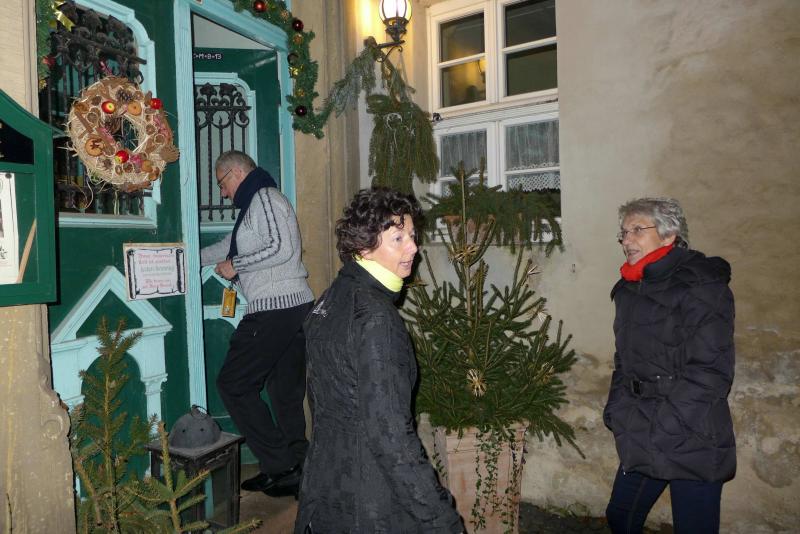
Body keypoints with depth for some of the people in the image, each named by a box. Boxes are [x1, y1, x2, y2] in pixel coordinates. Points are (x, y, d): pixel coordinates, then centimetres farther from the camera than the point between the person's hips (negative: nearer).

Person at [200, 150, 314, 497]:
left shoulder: (264, 198, -5)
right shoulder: (257, 204, 27)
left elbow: (281, 248, -20)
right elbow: (227, 247, 37)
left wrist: (234, 266, -10)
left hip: (275, 309, -10)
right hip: (295, 306, 10)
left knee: (233, 383, -2)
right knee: (287, 393, 11)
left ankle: (279, 465, 1)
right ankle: (294, 471, 18)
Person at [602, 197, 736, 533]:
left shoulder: (700, 284, -12)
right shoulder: (629, 290, 11)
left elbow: (710, 371, -18)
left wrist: (656, 430, -19)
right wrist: (617, 414, 6)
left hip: (693, 444, -7)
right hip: (642, 443, 7)